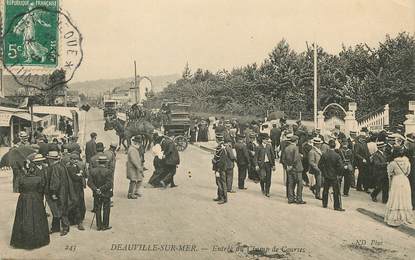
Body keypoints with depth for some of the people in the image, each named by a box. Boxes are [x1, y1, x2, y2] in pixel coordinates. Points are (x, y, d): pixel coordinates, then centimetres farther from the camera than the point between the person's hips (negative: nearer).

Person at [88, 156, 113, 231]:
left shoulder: (92, 171, -2)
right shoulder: (107, 171, -14)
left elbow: (89, 182, -6)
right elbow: (109, 183, -21)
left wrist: (96, 189, -11)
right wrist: (102, 189, -15)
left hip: (96, 194, 4)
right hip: (106, 194, -3)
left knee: (98, 210, 12)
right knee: (106, 210, 9)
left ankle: (99, 226, 17)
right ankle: (105, 225, 13)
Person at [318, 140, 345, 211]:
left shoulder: (324, 155, -5)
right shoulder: (337, 156, -15)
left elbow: (320, 165, -1)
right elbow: (341, 166, -17)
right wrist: (339, 174, -3)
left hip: (326, 176, 3)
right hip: (334, 176, -3)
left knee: (325, 190, 17)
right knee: (336, 192, 4)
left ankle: (324, 204, 25)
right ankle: (337, 206, 5)